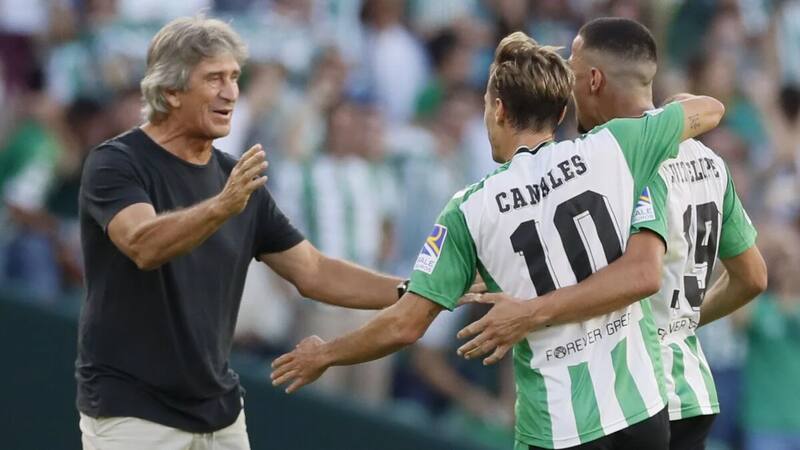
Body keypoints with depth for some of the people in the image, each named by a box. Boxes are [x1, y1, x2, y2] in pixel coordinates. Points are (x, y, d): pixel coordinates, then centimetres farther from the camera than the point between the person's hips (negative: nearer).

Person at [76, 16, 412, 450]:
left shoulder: (236, 179, 8)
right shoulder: (115, 164, -12)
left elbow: (313, 272, 10)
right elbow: (144, 246, -31)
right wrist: (221, 207, -49)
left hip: (219, 413, 7)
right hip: (131, 413, -7)